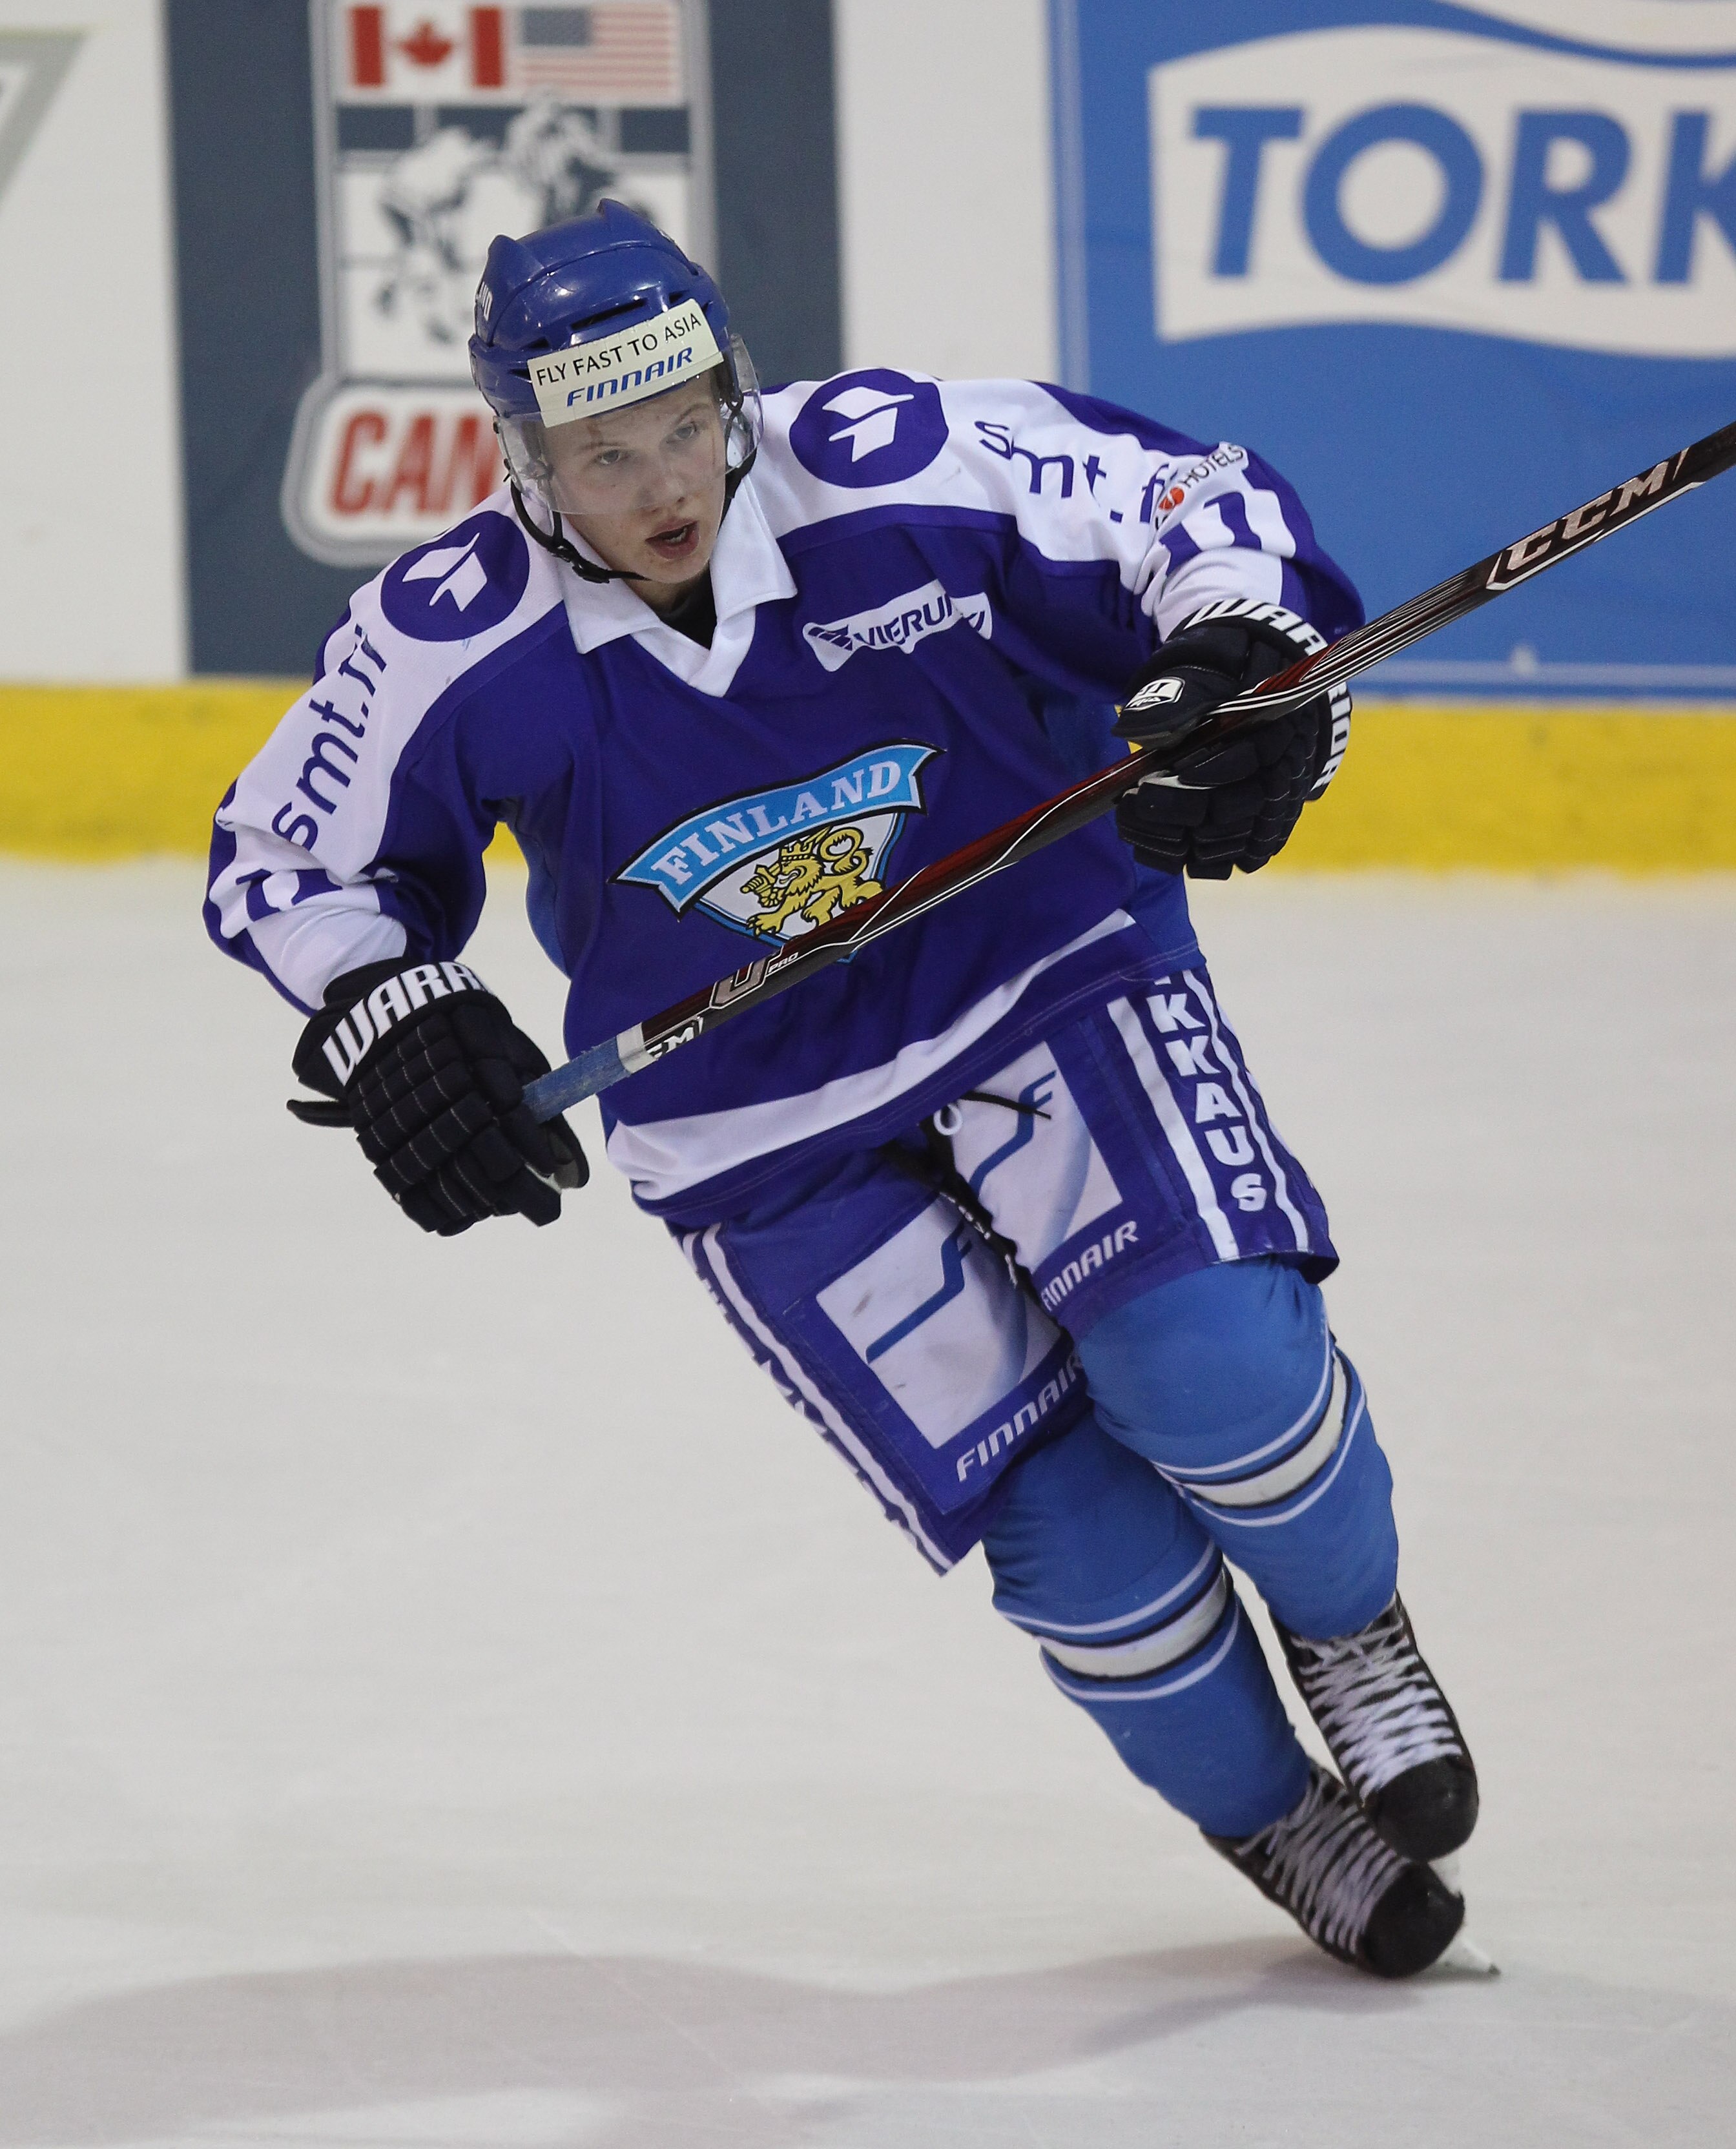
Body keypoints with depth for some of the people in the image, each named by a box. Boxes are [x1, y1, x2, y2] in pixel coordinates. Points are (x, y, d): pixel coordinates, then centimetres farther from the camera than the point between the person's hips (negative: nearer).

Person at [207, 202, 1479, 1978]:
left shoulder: (898, 472, -20)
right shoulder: (453, 647, -16)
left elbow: (1194, 504, -11)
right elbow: (286, 863, -1)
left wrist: (1239, 666, -30)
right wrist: (383, 1017, -18)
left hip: (1044, 979, 0)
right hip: (769, 1143, 0)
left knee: (1211, 1361, -23)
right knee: (1073, 1530, -9)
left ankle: (1350, 1629, 10)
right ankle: (1269, 1817, 18)